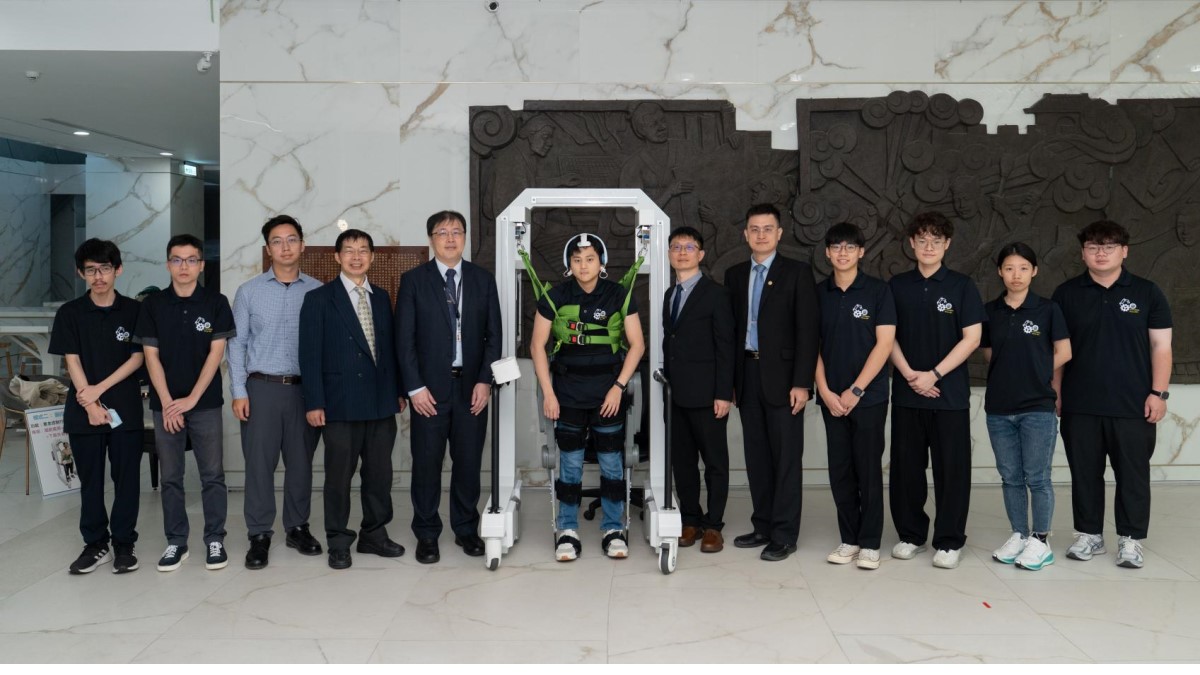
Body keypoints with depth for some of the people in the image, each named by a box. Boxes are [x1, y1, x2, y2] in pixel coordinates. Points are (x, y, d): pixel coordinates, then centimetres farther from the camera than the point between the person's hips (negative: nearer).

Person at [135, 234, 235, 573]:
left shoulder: (216, 302, -1)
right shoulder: (153, 304, 2)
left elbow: (216, 353, -5)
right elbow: (151, 356, 1)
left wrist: (191, 399, -10)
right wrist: (168, 403, -7)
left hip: (205, 402, -1)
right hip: (165, 404, 2)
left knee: (212, 475, 3)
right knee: (170, 477, 8)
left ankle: (215, 539, 13)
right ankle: (176, 541, 18)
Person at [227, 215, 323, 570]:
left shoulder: (317, 292, 2)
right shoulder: (249, 291, 4)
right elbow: (237, 344, 3)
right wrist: (238, 391, -4)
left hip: (304, 388, 1)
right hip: (261, 387, 0)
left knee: (301, 461, 9)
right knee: (259, 463, 1)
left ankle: (297, 527, 22)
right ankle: (259, 535, 11)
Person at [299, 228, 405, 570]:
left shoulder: (381, 298, 13)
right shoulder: (319, 299, -2)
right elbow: (310, 355, -5)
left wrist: (397, 391, 10)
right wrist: (314, 402, -11)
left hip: (381, 402, 4)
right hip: (341, 404, -4)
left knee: (380, 473, 10)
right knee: (339, 475, 3)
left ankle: (374, 535, 24)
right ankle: (338, 542, 16)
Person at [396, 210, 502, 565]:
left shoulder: (483, 279, 7)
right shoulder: (414, 280, 2)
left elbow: (493, 335, 6)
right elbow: (404, 338, -2)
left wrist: (485, 381, -4)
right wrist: (414, 387, -9)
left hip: (471, 387, 2)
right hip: (429, 388, -2)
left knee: (468, 462, 8)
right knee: (427, 463, 4)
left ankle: (466, 529, 23)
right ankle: (427, 534, 18)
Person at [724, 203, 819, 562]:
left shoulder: (797, 273, -2)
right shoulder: (734, 275, 11)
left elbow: (807, 330, -7)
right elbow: (731, 329, 11)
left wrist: (801, 382, -13)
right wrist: (729, 379, 6)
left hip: (782, 377, -4)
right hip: (747, 376, 5)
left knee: (786, 458, 0)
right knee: (756, 456, 10)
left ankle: (784, 534, 8)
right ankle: (763, 526, 21)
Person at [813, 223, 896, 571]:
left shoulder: (878, 290, -2)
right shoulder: (818, 293, 6)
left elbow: (885, 343, -7)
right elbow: (813, 346, 6)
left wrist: (856, 390, -11)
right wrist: (824, 391, -4)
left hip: (868, 395, -3)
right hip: (831, 398, 3)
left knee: (868, 469, 1)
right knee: (840, 470, 7)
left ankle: (870, 543, 11)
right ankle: (849, 539, 18)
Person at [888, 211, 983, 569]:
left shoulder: (961, 285, 1)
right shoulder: (897, 285, 6)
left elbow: (971, 337, -4)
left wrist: (934, 374, -12)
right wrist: (909, 374, -9)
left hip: (950, 392, -2)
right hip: (907, 391, 2)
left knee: (952, 468, 2)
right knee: (906, 466, 7)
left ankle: (950, 541, 13)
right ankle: (910, 534, 20)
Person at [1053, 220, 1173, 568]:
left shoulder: (1147, 292, 3)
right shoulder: (1066, 294, 5)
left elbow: (1161, 346, 3)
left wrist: (1158, 393, -5)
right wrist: (1055, 393, 4)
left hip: (1133, 406, -1)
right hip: (1080, 406, 1)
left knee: (1133, 474, 5)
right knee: (1085, 473, 9)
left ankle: (1130, 540, 17)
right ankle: (1089, 534, 22)